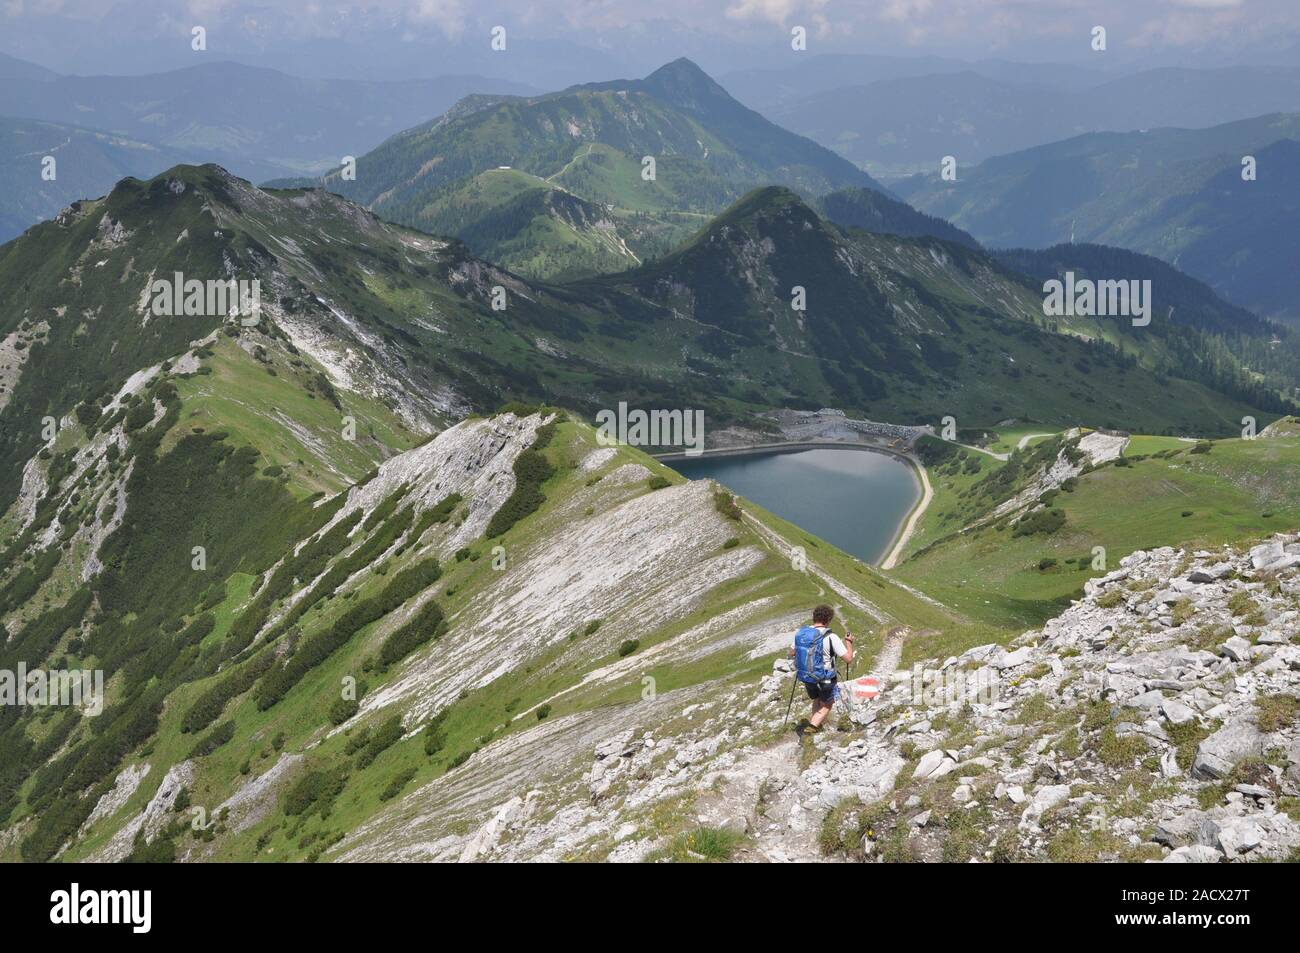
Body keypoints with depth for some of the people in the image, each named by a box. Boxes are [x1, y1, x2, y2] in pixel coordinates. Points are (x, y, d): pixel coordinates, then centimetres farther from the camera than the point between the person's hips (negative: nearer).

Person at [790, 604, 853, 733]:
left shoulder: (800, 633, -8)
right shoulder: (830, 637, -24)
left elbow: (791, 653, 8)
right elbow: (849, 659, -20)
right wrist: (849, 642, -4)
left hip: (805, 677, 5)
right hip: (825, 679, -5)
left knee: (816, 700, 32)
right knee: (826, 705, 22)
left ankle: (814, 723, 35)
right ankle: (813, 726, 6)